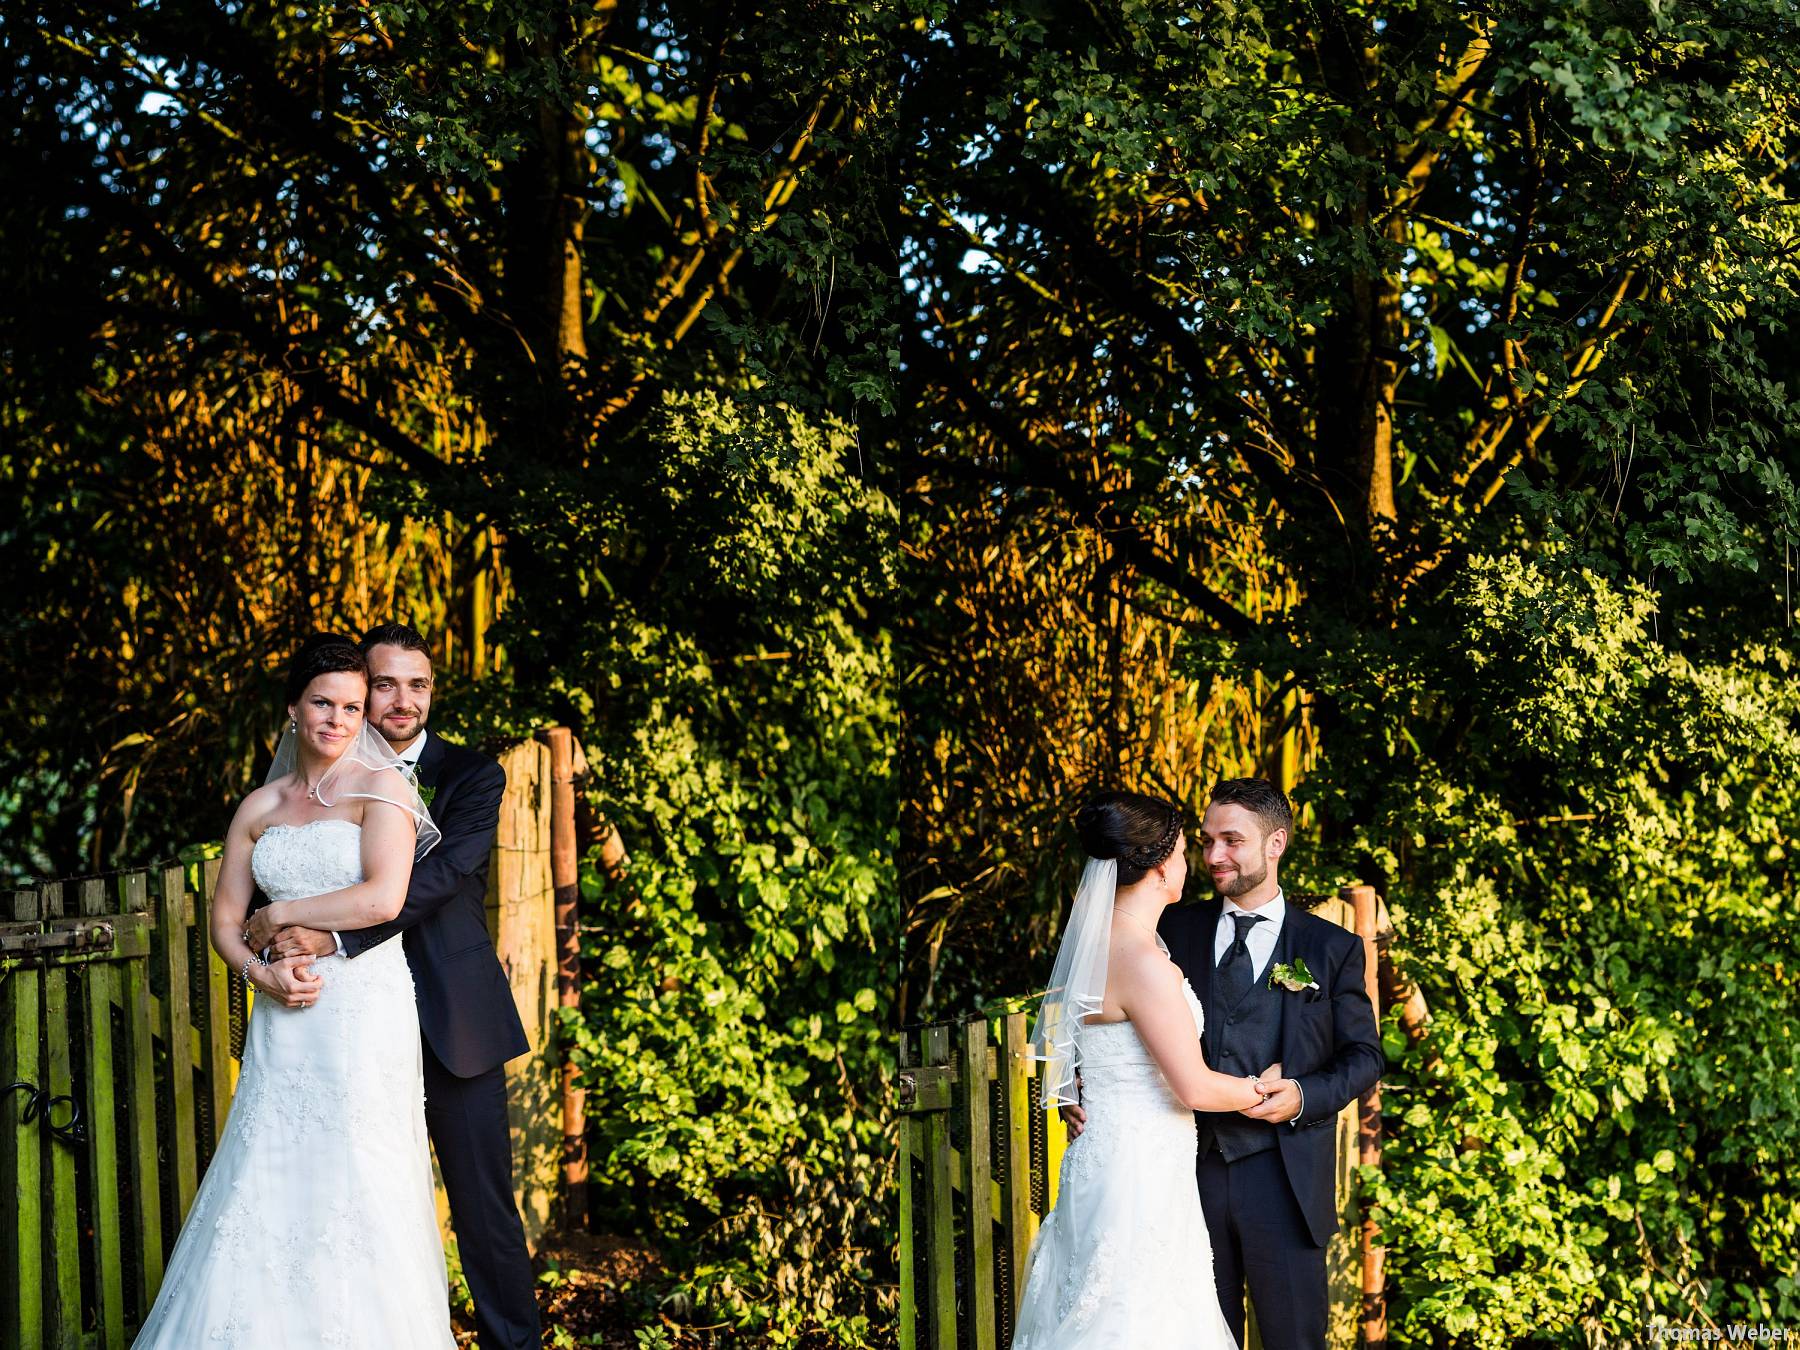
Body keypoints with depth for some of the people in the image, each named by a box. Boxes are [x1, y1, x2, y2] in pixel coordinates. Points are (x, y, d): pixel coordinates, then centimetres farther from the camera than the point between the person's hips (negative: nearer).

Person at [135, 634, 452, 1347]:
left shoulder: (380, 788, -1)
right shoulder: (259, 807, 13)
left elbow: (383, 899, -14)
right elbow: (224, 919, 14)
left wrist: (280, 914, -4)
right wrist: (262, 970, -6)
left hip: (365, 1011, -4)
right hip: (285, 1016, 4)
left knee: (355, 1185, -3)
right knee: (266, 1185, 0)